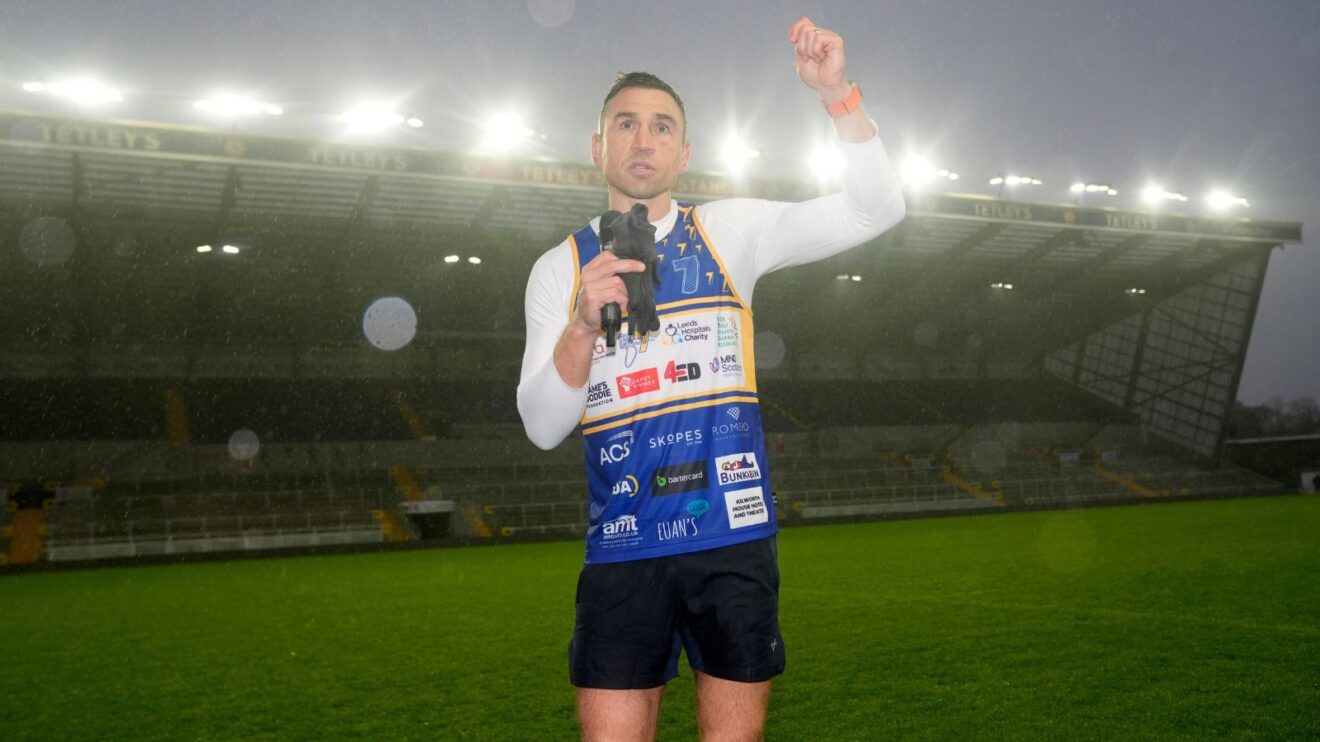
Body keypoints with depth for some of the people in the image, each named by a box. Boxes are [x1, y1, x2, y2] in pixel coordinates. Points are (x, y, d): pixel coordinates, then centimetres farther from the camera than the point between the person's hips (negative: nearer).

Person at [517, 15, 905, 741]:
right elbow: (542, 426, -3)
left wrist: (838, 94, -13)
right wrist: (584, 324, -19)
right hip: (622, 551, 0)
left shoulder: (729, 232, 6)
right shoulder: (560, 267, 6)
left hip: (734, 541, 1)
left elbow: (874, 210, -2)